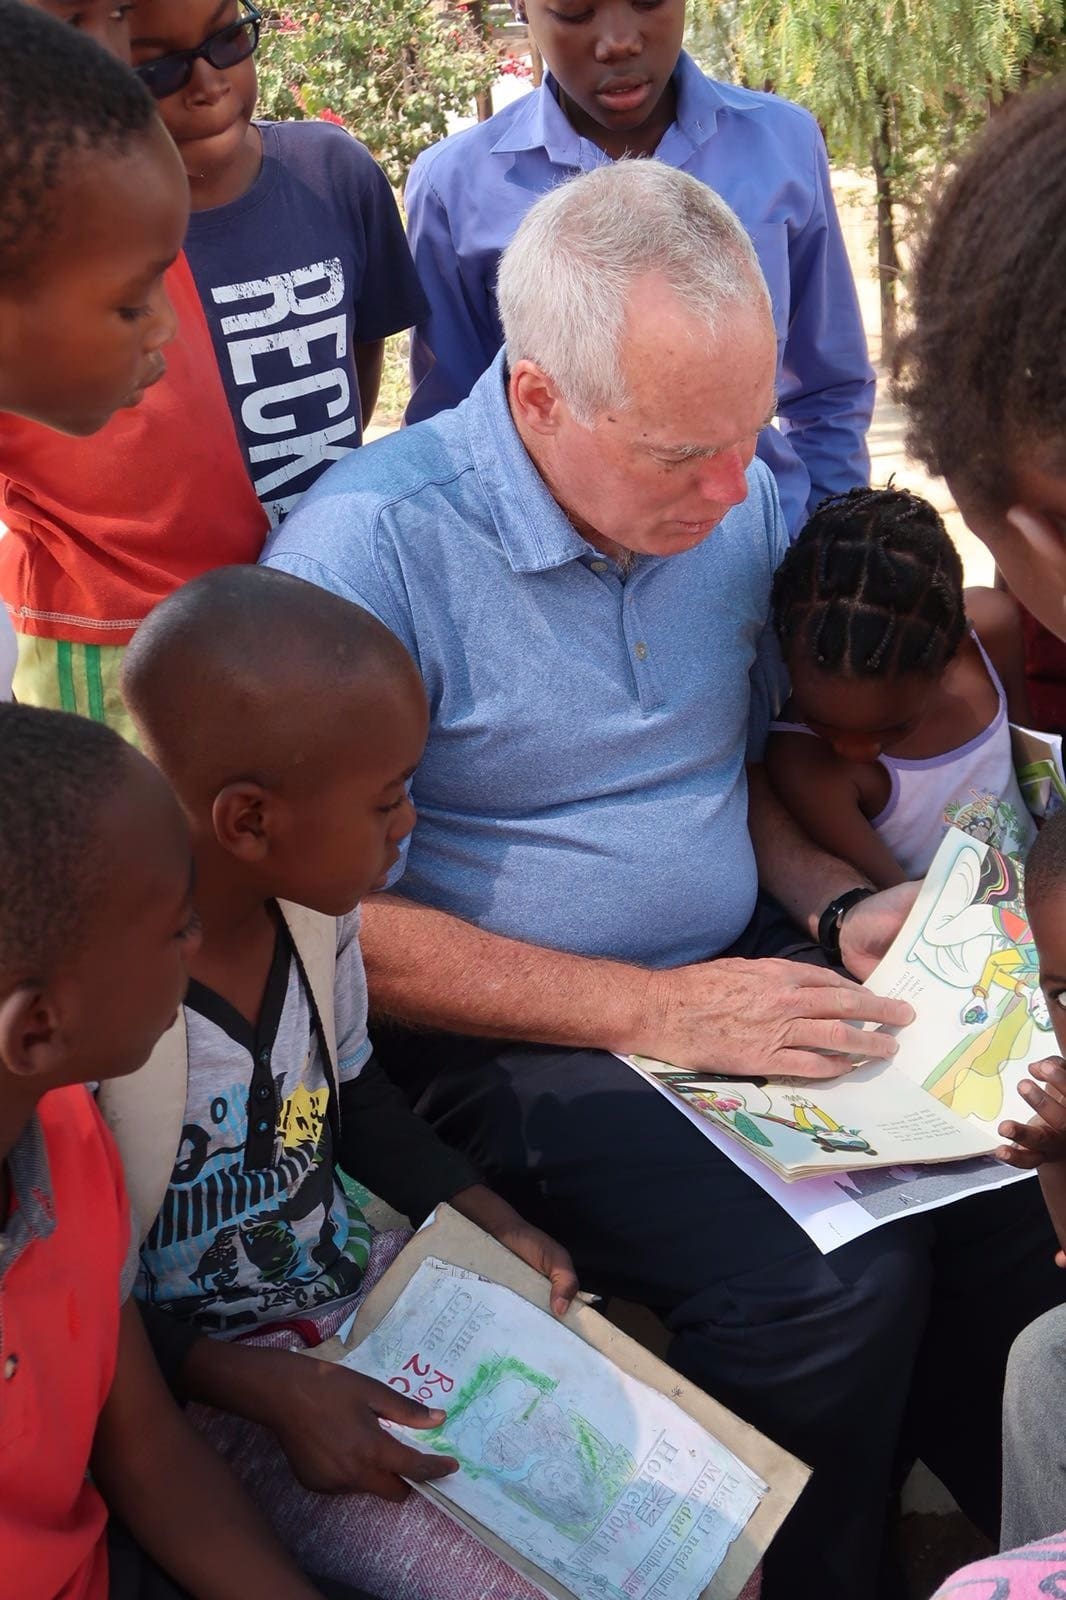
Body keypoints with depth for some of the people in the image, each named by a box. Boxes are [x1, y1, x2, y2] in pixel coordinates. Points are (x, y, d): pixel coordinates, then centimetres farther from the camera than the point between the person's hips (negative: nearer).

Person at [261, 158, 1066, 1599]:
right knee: (830, 1283, -26)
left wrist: (835, 909, -1)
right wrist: (655, 1012, -19)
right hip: (517, 1038, -6)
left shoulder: (736, 502, 4)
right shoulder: (370, 548, -17)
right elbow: (335, 925, -17)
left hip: (739, 973, 6)